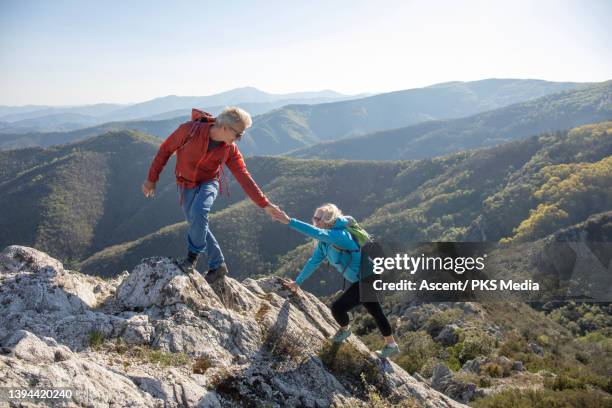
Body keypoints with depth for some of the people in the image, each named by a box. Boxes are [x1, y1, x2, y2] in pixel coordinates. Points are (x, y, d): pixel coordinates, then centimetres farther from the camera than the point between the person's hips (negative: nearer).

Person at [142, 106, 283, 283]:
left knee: (198, 212, -30)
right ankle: (218, 265, 19)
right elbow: (165, 150, -13)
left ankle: (193, 255, -9)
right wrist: (152, 178, -8)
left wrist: (265, 204, -19)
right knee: (197, 225, 3)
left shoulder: (230, 149, -16)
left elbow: (244, 177, -13)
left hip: (208, 183, -1)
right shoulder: (190, 130, -25)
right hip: (186, 184, 1)